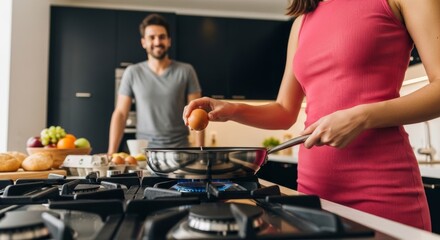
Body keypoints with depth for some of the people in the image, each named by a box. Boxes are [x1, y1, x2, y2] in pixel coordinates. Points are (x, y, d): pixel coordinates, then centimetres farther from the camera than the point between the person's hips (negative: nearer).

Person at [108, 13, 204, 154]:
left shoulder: (185, 71, 2)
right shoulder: (132, 73, 4)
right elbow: (120, 114, 4)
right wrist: (111, 153, -4)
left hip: (179, 149, -1)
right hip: (143, 150, 1)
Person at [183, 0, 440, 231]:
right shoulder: (302, 22, 15)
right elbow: (285, 112, 15)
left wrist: (363, 116, -19)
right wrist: (232, 110, -1)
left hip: (382, 185, -5)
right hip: (313, 185, 5)